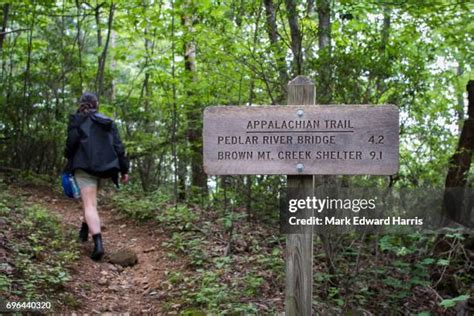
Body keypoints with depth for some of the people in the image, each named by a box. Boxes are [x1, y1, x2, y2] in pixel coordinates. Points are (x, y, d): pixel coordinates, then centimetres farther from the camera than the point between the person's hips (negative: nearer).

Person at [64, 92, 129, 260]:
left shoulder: (77, 120, 3)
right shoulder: (108, 122, 15)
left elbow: (71, 141, -8)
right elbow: (118, 147, 9)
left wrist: (68, 158, 11)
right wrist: (124, 169, 10)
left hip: (84, 165, -5)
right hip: (103, 166, 5)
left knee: (90, 204, -10)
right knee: (90, 198, 28)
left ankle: (98, 243, -24)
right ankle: (85, 229, 35)